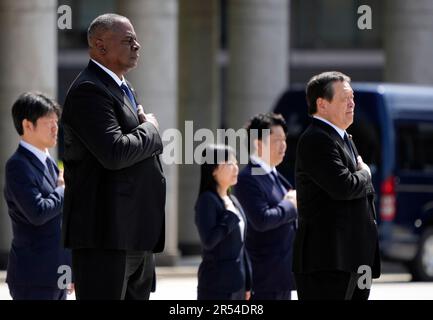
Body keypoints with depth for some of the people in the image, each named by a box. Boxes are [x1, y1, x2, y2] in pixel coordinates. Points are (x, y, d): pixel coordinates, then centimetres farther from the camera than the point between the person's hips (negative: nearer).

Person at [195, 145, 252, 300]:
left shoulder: (233, 201, 14)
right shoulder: (207, 200, -11)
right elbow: (208, 241, -23)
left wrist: (247, 283, 17)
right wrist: (230, 216, -16)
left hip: (236, 283, 9)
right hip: (216, 285, -9)